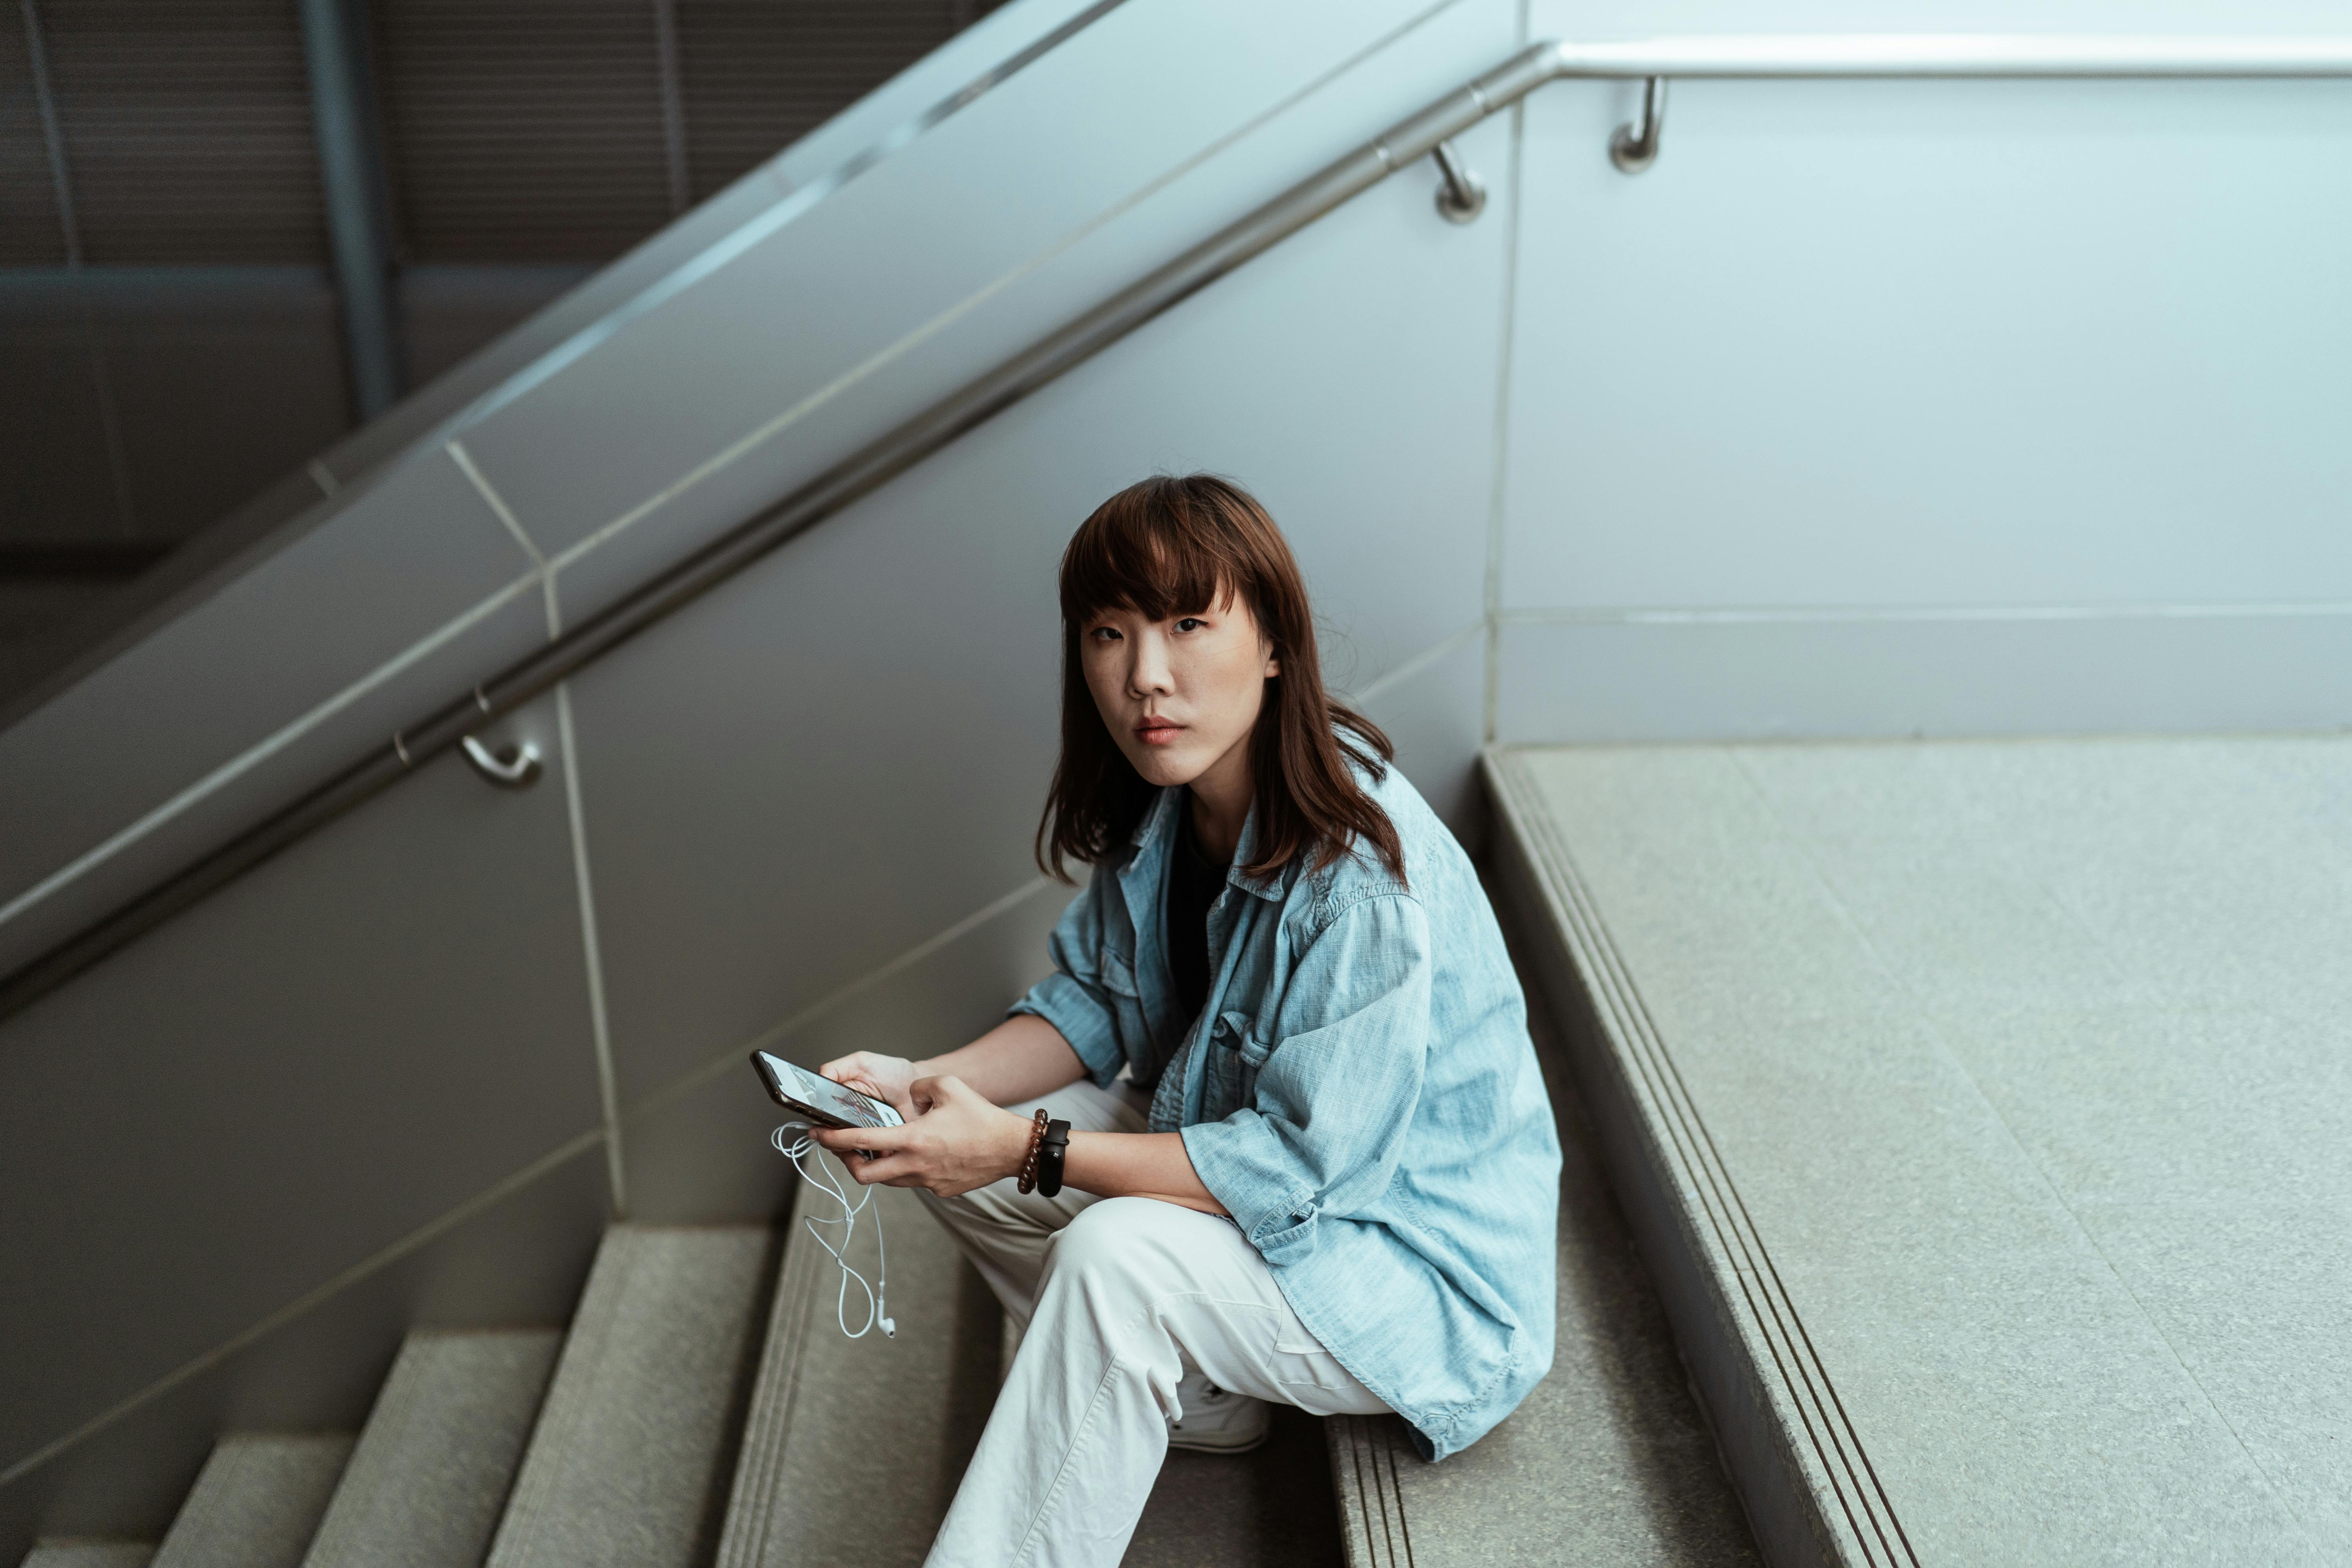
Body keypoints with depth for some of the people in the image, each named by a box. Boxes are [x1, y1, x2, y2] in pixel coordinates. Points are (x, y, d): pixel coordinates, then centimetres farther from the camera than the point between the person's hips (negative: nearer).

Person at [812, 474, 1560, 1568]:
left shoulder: (1361, 879, -32)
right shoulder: (1157, 805, -6)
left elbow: (1296, 1162, -29)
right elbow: (1099, 1001, 3)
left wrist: (1027, 1148, -30)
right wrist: (930, 1084, -15)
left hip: (1421, 1270, -8)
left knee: (1115, 1259, -33)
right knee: (954, 1151, -3)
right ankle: (1201, 1402, 8)